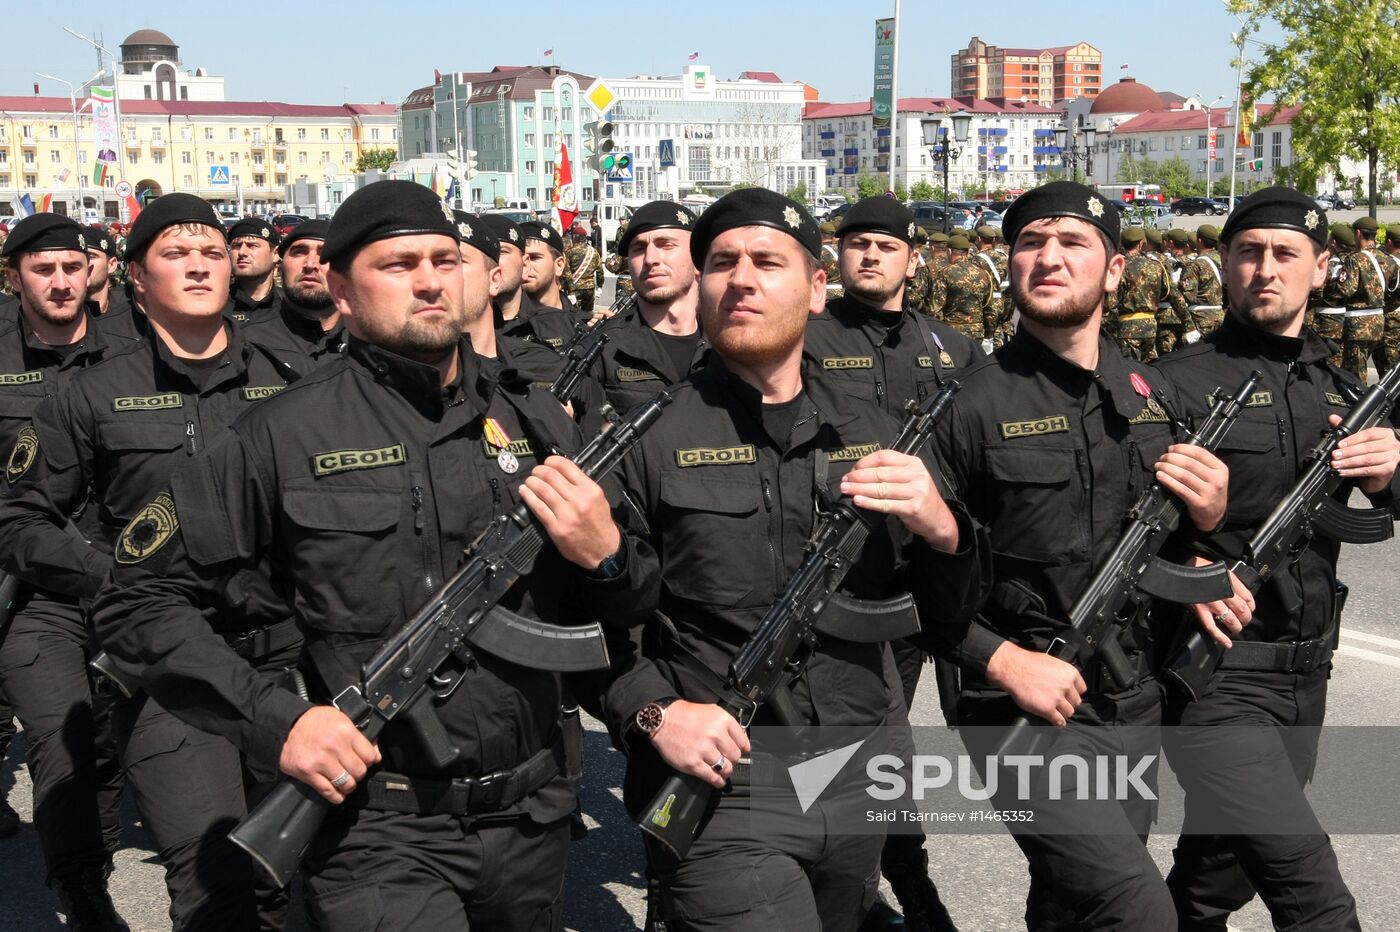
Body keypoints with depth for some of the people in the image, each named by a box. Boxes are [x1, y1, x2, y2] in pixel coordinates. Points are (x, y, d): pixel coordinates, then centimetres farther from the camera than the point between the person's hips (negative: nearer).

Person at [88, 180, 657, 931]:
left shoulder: (536, 423, 5)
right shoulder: (284, 436, -7)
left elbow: (625, 615, 12)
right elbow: (135, 600, -3)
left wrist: (607, 555, -11)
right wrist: (272, 723, -14)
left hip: (531, 821, 4)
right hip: (378, 832, -4)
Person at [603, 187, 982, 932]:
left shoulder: (868, 434, 7)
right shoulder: (646, 432, -6)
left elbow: (951, 606, 8)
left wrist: (941, 528, -12)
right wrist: (653, 710, -20)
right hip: (718, 792, -4)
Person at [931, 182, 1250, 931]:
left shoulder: (1151, 394, 7)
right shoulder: (969, 404, -11)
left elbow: (1180, 539, 18)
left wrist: (1206, 517, -3)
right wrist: (1004, 661, -20)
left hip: (1134, 704, 6)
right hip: (1022, 708, -6)